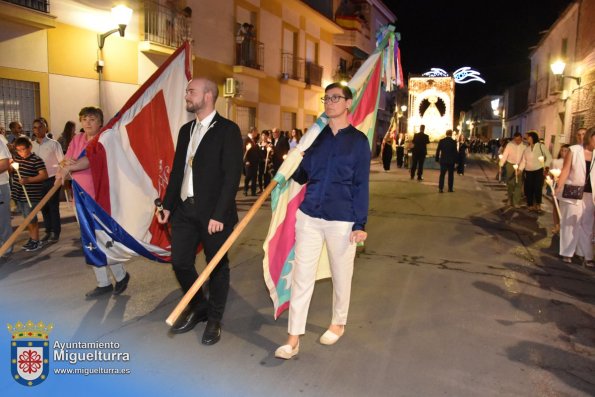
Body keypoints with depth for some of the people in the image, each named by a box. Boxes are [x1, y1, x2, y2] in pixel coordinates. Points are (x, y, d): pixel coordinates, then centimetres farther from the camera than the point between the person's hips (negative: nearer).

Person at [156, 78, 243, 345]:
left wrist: (219, 214, -19)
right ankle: (198, 307, 34)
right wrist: (168, 204, 11)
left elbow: (232, 175, -15)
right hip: (184, 209, 6)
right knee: (180, 262, 10)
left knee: (217, 265, 8)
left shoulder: (228, 130, -9)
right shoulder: (186, 130, 13)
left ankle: (214, 319, 27)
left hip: (213, 213, -6)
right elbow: (177, 170, 16)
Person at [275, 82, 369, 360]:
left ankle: (338, 323, 36)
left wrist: (360, 224, -8)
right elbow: (302, 176, 11)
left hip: (342, 219, -3)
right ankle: (293, 338, 12)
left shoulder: (358, 140, -2)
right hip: (309, 215, 3)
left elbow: (361, 184, -4)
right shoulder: (316, 135, 8)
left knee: (341, 275, 13)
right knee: (301, 275, 3)